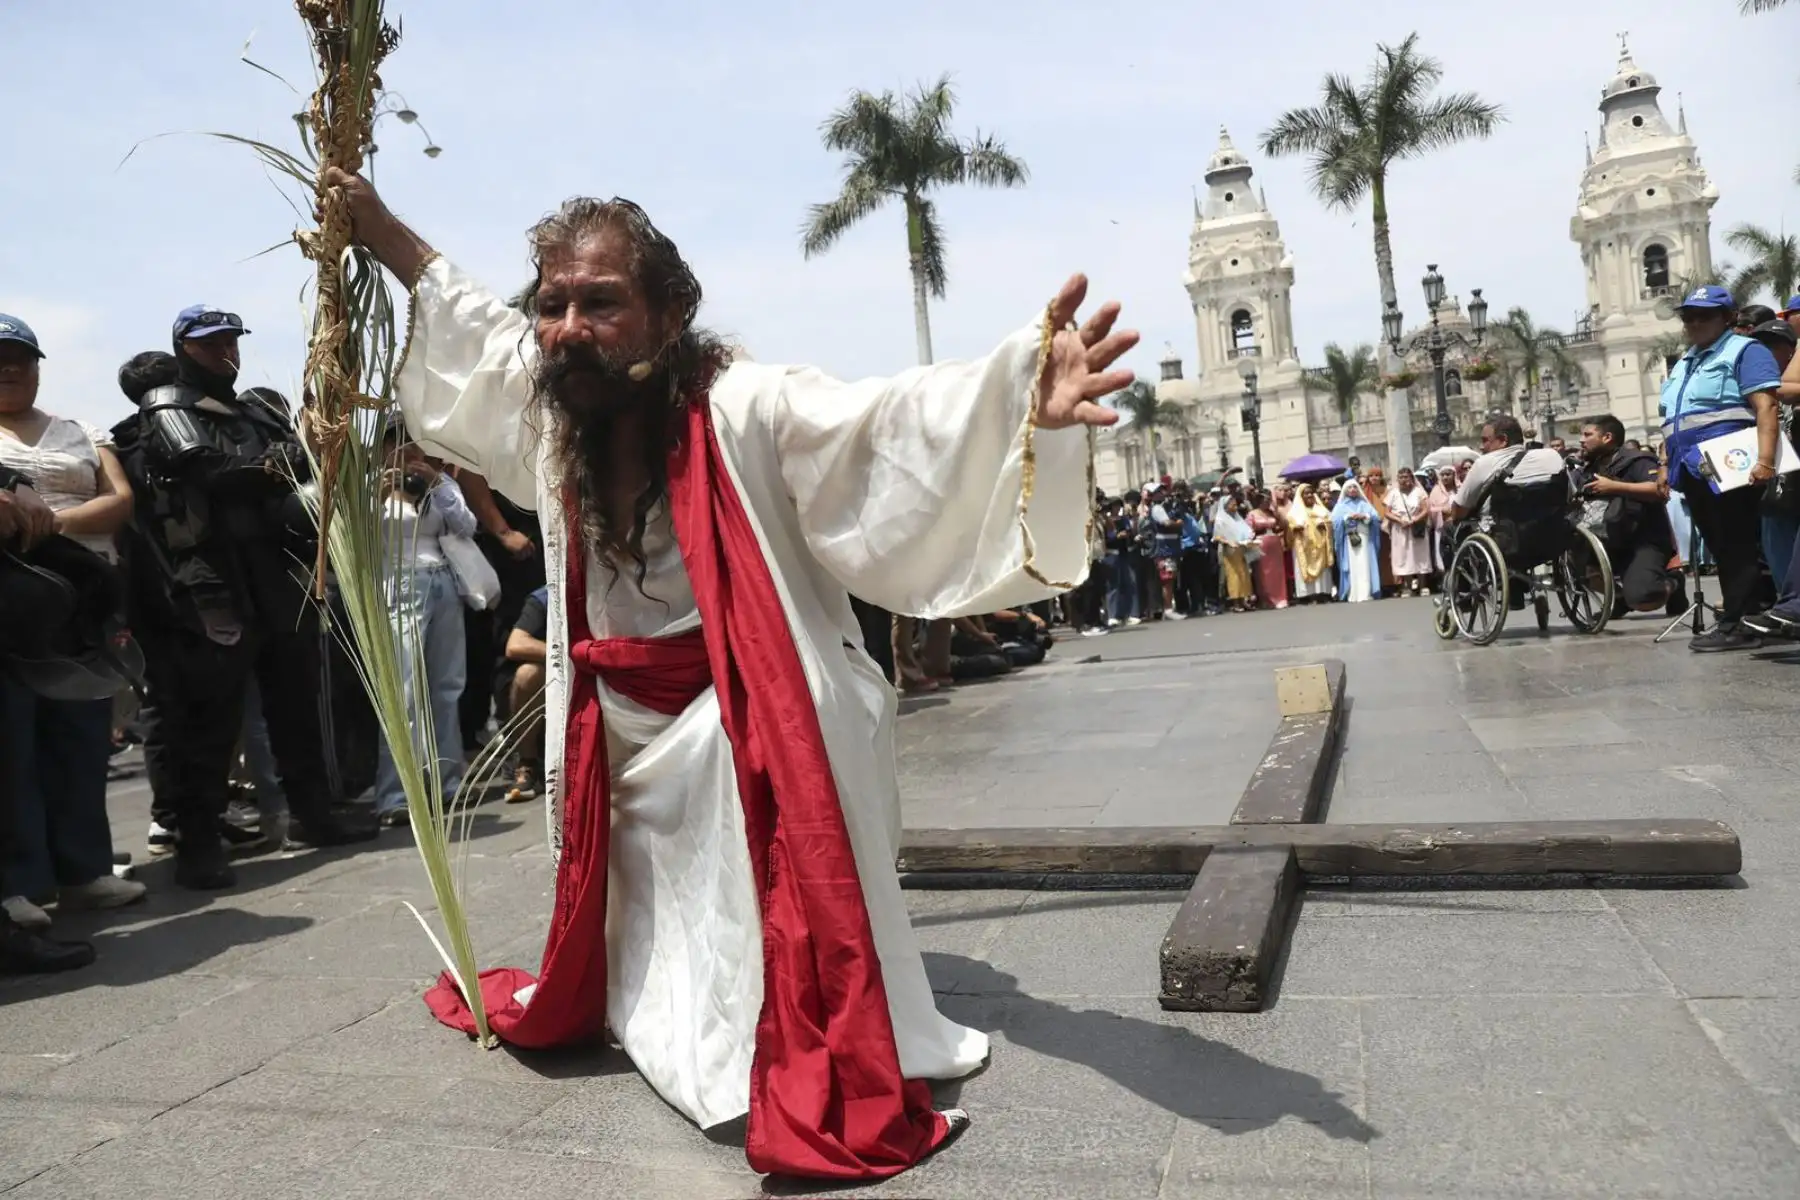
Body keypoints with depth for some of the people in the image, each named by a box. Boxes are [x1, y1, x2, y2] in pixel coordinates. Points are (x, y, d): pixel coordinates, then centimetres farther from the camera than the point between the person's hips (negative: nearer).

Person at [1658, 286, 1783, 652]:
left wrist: (1765, 461, -24)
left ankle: (1735, 625, -7)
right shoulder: (1683, 364, 24)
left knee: (1739, 549, -6)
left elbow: (1766, 407, -13)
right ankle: (1736, 618, 14)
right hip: (1694, 472, 8)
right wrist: (1667, 466, 19)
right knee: (1719, 550, 10)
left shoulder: (1744, 351, -1)